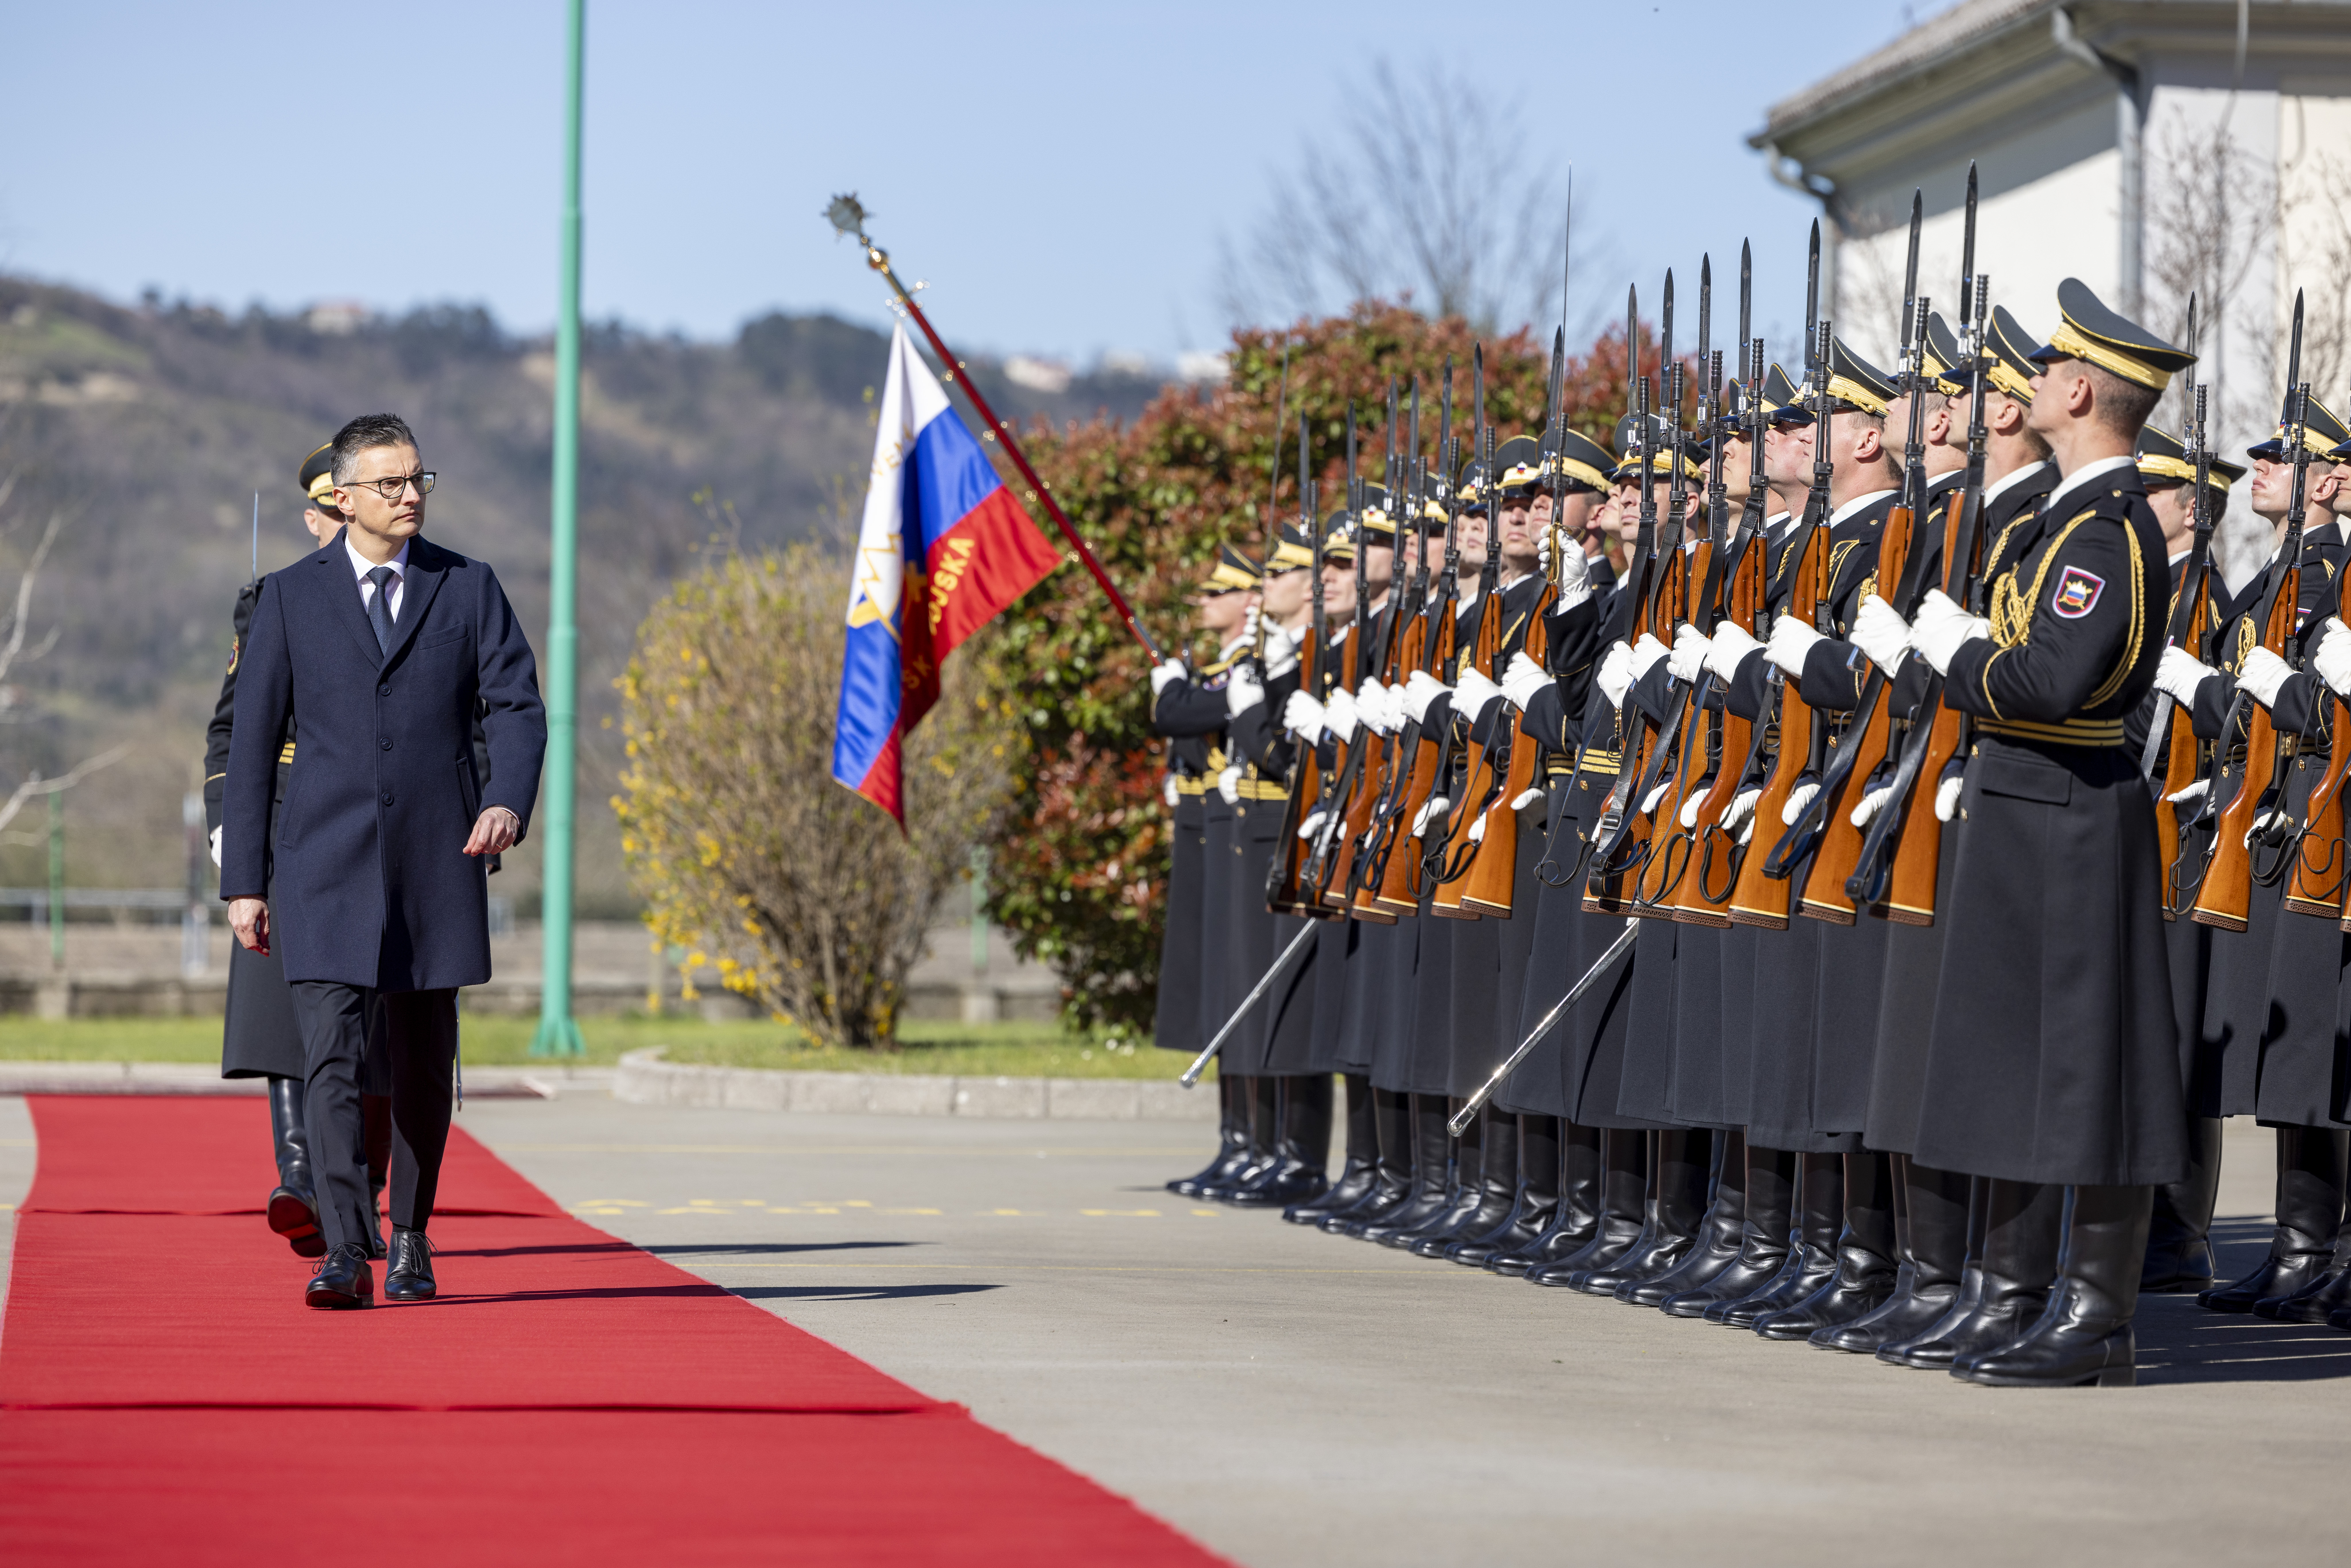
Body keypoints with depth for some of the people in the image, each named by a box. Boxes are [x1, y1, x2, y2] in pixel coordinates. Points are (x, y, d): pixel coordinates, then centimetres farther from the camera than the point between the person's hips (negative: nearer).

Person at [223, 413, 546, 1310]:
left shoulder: (469, 589, 7)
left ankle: (410, 1237, 28)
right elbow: (251, 740, 6)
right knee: (331, 1058, -14)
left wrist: (508, 801, -21)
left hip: (437, 864, 1)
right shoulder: (290, 597, 4)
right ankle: (344, 1258, -17)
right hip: (327, 866, -1)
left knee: (423, 1066, 10)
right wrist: (244, 881, 2)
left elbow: (518, 707, 0)